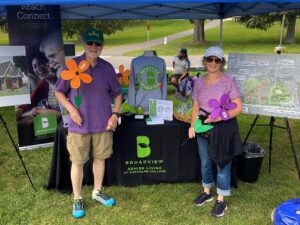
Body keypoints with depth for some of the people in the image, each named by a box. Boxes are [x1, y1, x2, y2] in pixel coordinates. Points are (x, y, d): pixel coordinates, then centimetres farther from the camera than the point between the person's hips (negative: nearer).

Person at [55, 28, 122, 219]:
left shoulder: (107, 67, 1)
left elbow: (117, 93, 10)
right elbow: (59, 92, 1)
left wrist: (115, 114, -3)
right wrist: (71, 109, -14)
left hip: (103, 124, 3)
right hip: (79, 125, -2)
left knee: (100, 158, 14)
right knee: (78, 162, 5)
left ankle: (97, 192, 34)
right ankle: (77, 199, 22)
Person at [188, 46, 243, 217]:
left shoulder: (228, 81, -11)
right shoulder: (199, 82, 2)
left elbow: (238, 108, -12)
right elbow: (196, 107, 7)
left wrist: (220, 117, -24)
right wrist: (193, 126, -7)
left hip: (224, 128, -4)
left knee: (222, 164, 6)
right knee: (205, 163, 17)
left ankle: (221, 200, 23)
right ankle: (207, 192, 40)